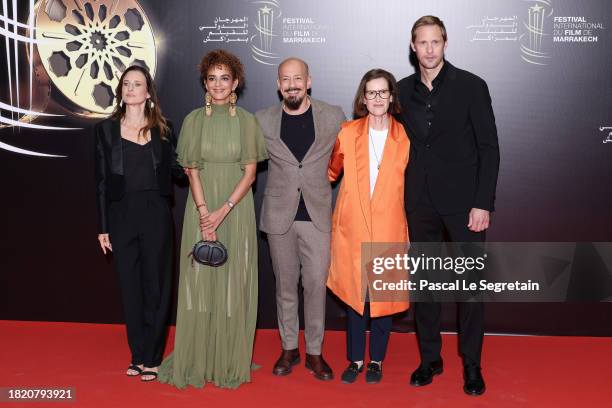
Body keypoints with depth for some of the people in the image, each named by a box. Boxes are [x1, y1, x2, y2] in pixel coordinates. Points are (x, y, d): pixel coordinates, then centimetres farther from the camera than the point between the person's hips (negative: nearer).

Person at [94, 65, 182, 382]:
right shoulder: (107, 129, 5)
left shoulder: (162, 129, 6)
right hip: (121, 213, 1)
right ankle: (138, 354, 19)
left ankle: (152, 357, 13)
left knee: (155, 284, 3)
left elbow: (176, 169, 3)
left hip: (155, 213, -1)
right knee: (130, 285, 7)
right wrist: (103, 227, 2)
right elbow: (101, 181, 4)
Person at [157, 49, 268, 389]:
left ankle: (230, 362, 14)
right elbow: (192, 171, -1)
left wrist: (223, 210, -13)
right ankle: (196, 360, 14)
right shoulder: (194, 120, 4)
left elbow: (250, 172, -3)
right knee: (199, 280, 3)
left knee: (234, 281, 3)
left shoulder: (246, 121, 1)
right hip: (201, 208, 1)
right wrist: (204, 212, -13)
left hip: (236, 209, -1)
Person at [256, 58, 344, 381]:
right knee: (285, 284, 10)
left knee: (316, 284, 0)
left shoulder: (333, 117, -1)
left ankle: (314, 352, 15)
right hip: (279, 214, 1)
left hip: (317, 214, -1)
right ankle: (289, 348, 24)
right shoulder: (262, 120, 2)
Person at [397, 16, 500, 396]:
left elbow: (489, 148, -5)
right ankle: (430, 358, 25)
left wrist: (483, 204, -12)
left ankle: (472, 364, 18)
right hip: (420, 203, 3)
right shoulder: (404, 90, 7)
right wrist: (401, 199, 4)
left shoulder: (471, 86, -4)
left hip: (463, 200, -3)